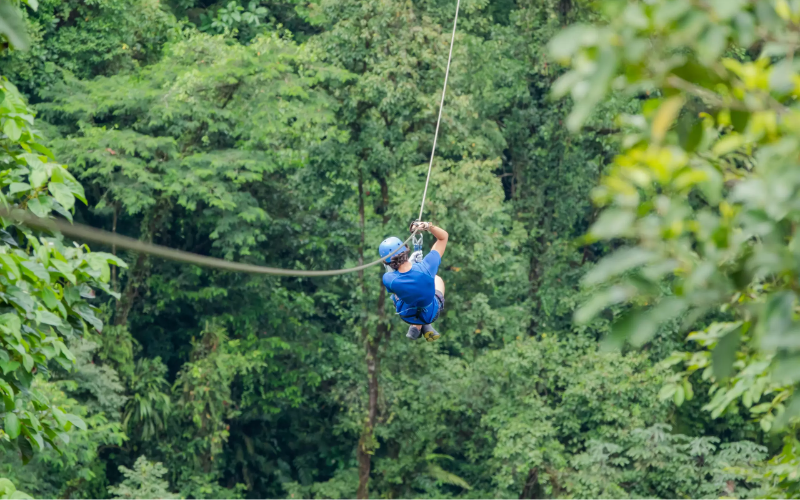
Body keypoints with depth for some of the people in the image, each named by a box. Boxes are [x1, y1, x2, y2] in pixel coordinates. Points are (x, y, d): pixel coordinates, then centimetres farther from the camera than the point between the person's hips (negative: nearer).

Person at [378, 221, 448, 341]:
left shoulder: (389, 280, -35)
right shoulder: (426, 268, -36)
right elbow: (443, 236, -20)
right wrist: (428, 226, -34)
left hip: (408, 317, 1)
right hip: (432, 313, -1)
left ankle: (416, 326, 22)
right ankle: (426, 326, 20)